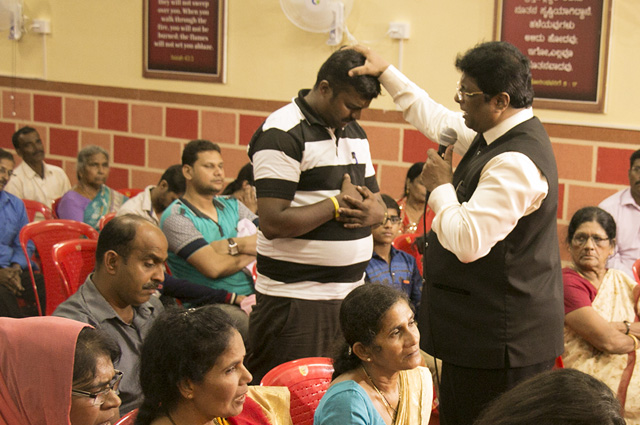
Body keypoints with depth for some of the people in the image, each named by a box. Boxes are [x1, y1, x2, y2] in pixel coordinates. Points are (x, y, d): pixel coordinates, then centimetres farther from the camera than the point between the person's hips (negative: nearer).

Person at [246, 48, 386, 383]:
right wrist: (339, 203, -11)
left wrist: (371, 211, -6)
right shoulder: (282, 134, -13)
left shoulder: (355, 133, 15)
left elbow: (377, 203, 19)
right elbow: (273, 223, -20)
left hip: (351, 292, 8)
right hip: (296, 300, -7)